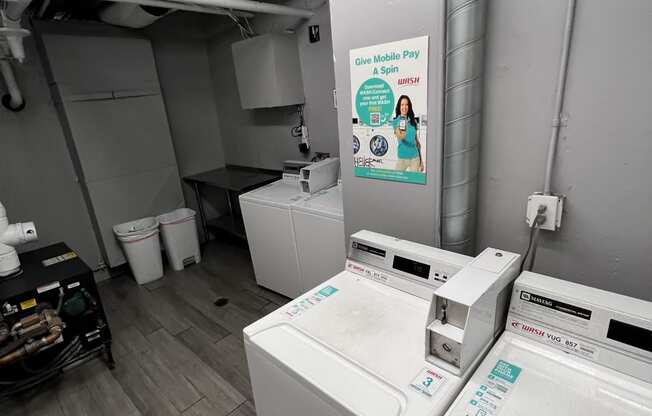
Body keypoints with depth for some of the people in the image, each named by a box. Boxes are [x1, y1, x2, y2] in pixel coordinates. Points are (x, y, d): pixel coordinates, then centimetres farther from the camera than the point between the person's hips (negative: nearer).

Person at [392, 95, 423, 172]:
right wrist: (400, 136, -48)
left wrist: (421, 160, 13)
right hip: (402, 157, -3)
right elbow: (398, 136, -23)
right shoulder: (396, 121, -3)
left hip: (415, 157, 3)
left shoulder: (413, 121, 7)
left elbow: (417, 141, 12)